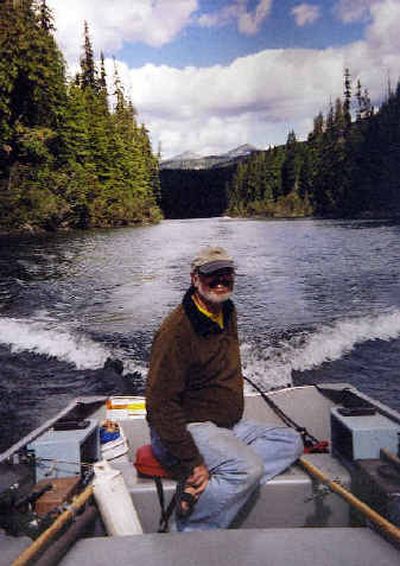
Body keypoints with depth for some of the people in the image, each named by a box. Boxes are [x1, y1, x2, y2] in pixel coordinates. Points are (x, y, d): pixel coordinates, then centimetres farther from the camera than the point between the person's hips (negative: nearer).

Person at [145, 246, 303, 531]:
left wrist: (237, 421, 15)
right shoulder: (177, 329, -20)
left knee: (291, 442, -1)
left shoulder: (228, 312, 9)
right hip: (186, 428, -9)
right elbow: (160, 403, -22)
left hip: (229, 425, 10)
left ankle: (203, 489, -13)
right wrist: (191, 463, -25)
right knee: (248, 468, -30)